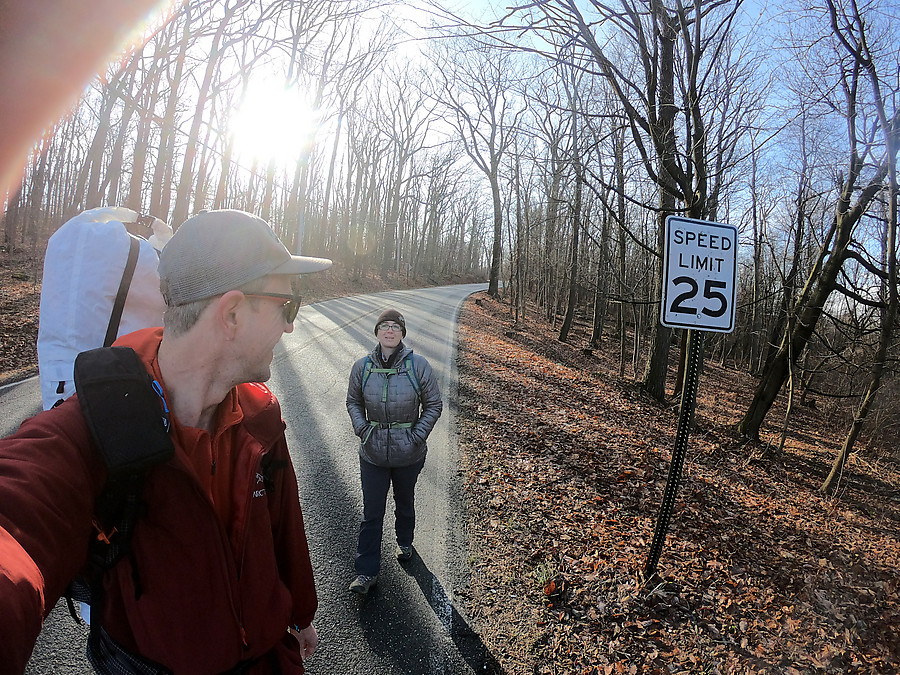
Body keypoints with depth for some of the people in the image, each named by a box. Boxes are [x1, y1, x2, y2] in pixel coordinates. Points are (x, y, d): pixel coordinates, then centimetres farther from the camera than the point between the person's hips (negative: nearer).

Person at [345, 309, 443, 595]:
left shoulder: (418, 365, -12)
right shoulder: (362, 367, -6)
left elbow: (433, 404, -3)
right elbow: (353, 402, 8)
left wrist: (417, 435, -12)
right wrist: (362, 429, -7)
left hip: (409, 453, 0)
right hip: (372, 453, 0)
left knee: (405, 503, 23)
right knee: (371, 513, 6)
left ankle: (404, 542, 50)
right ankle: (367, 572, 18)